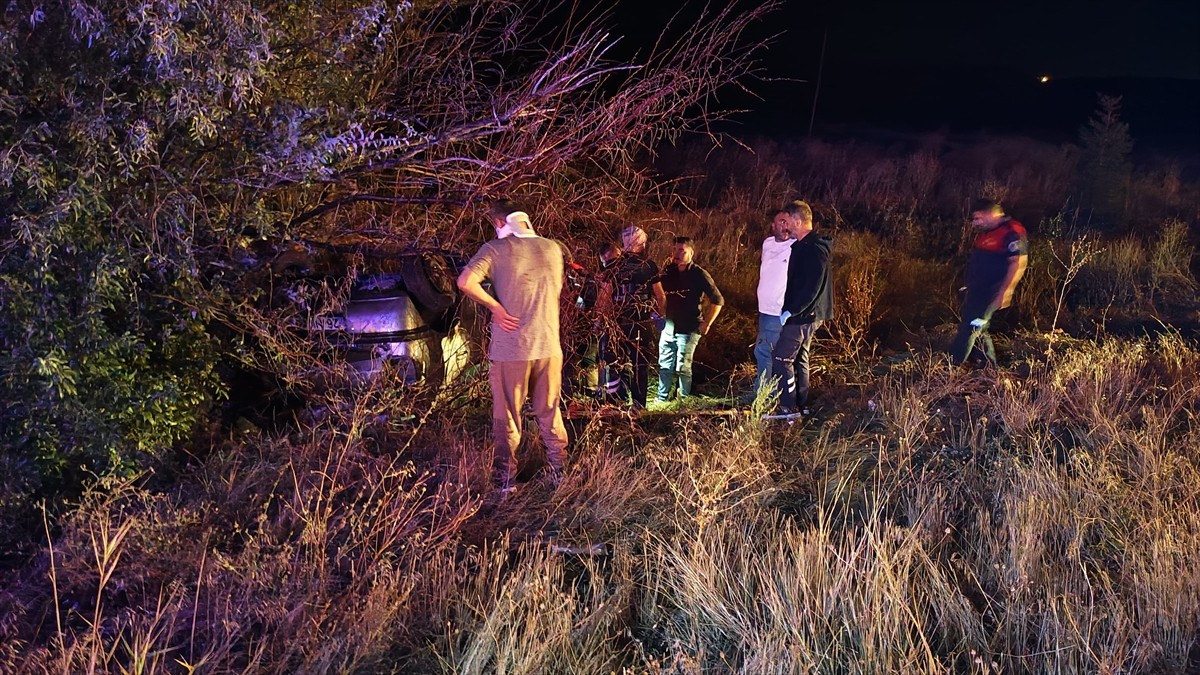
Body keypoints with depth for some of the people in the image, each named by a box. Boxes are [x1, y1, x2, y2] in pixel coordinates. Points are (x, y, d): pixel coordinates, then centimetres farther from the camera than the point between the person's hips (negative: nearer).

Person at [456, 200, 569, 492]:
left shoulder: (497, 249, -9)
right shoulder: (552, 248, 5)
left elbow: (465, 282, -22)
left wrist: (495, 306, -12)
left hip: (511, 349, -4)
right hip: (549, 345, 4)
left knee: (507, 417, 9)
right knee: (550, 413, 18)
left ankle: (506, 478, 16)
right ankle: (558, 471, 25)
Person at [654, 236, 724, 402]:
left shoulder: (699, 274, -9)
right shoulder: (669, 271, 6)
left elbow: (718, 300, -8)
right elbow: (660, 295, 22)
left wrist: (707, 324, -7)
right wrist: (662, 315, 10)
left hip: (688, 331, -5)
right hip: (669, 328, 5)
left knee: (683, 368, 0)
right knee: (665, 367, 8)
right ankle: (661, 399, 19)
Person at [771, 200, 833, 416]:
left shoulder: (814, 249, -19)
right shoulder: (803, 245, 12)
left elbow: (811, 287, -25)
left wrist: (790, 311, -21)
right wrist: (790, 310, 15)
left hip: (801, 316, -10)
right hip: (803, 315, 10)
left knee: (782, 358, -8)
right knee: (799, 358, 15)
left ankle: (788, 408, -5)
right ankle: (799, 405, 24)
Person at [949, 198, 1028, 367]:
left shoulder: (1012, 233, -16)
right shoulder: (986, 232, 13)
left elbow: (1018, 263, -21)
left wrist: (1003, 292, -24)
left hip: (990, 293, -10)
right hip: (976, 290, 10)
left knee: (970, 328, -9)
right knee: (978, 329, 14)